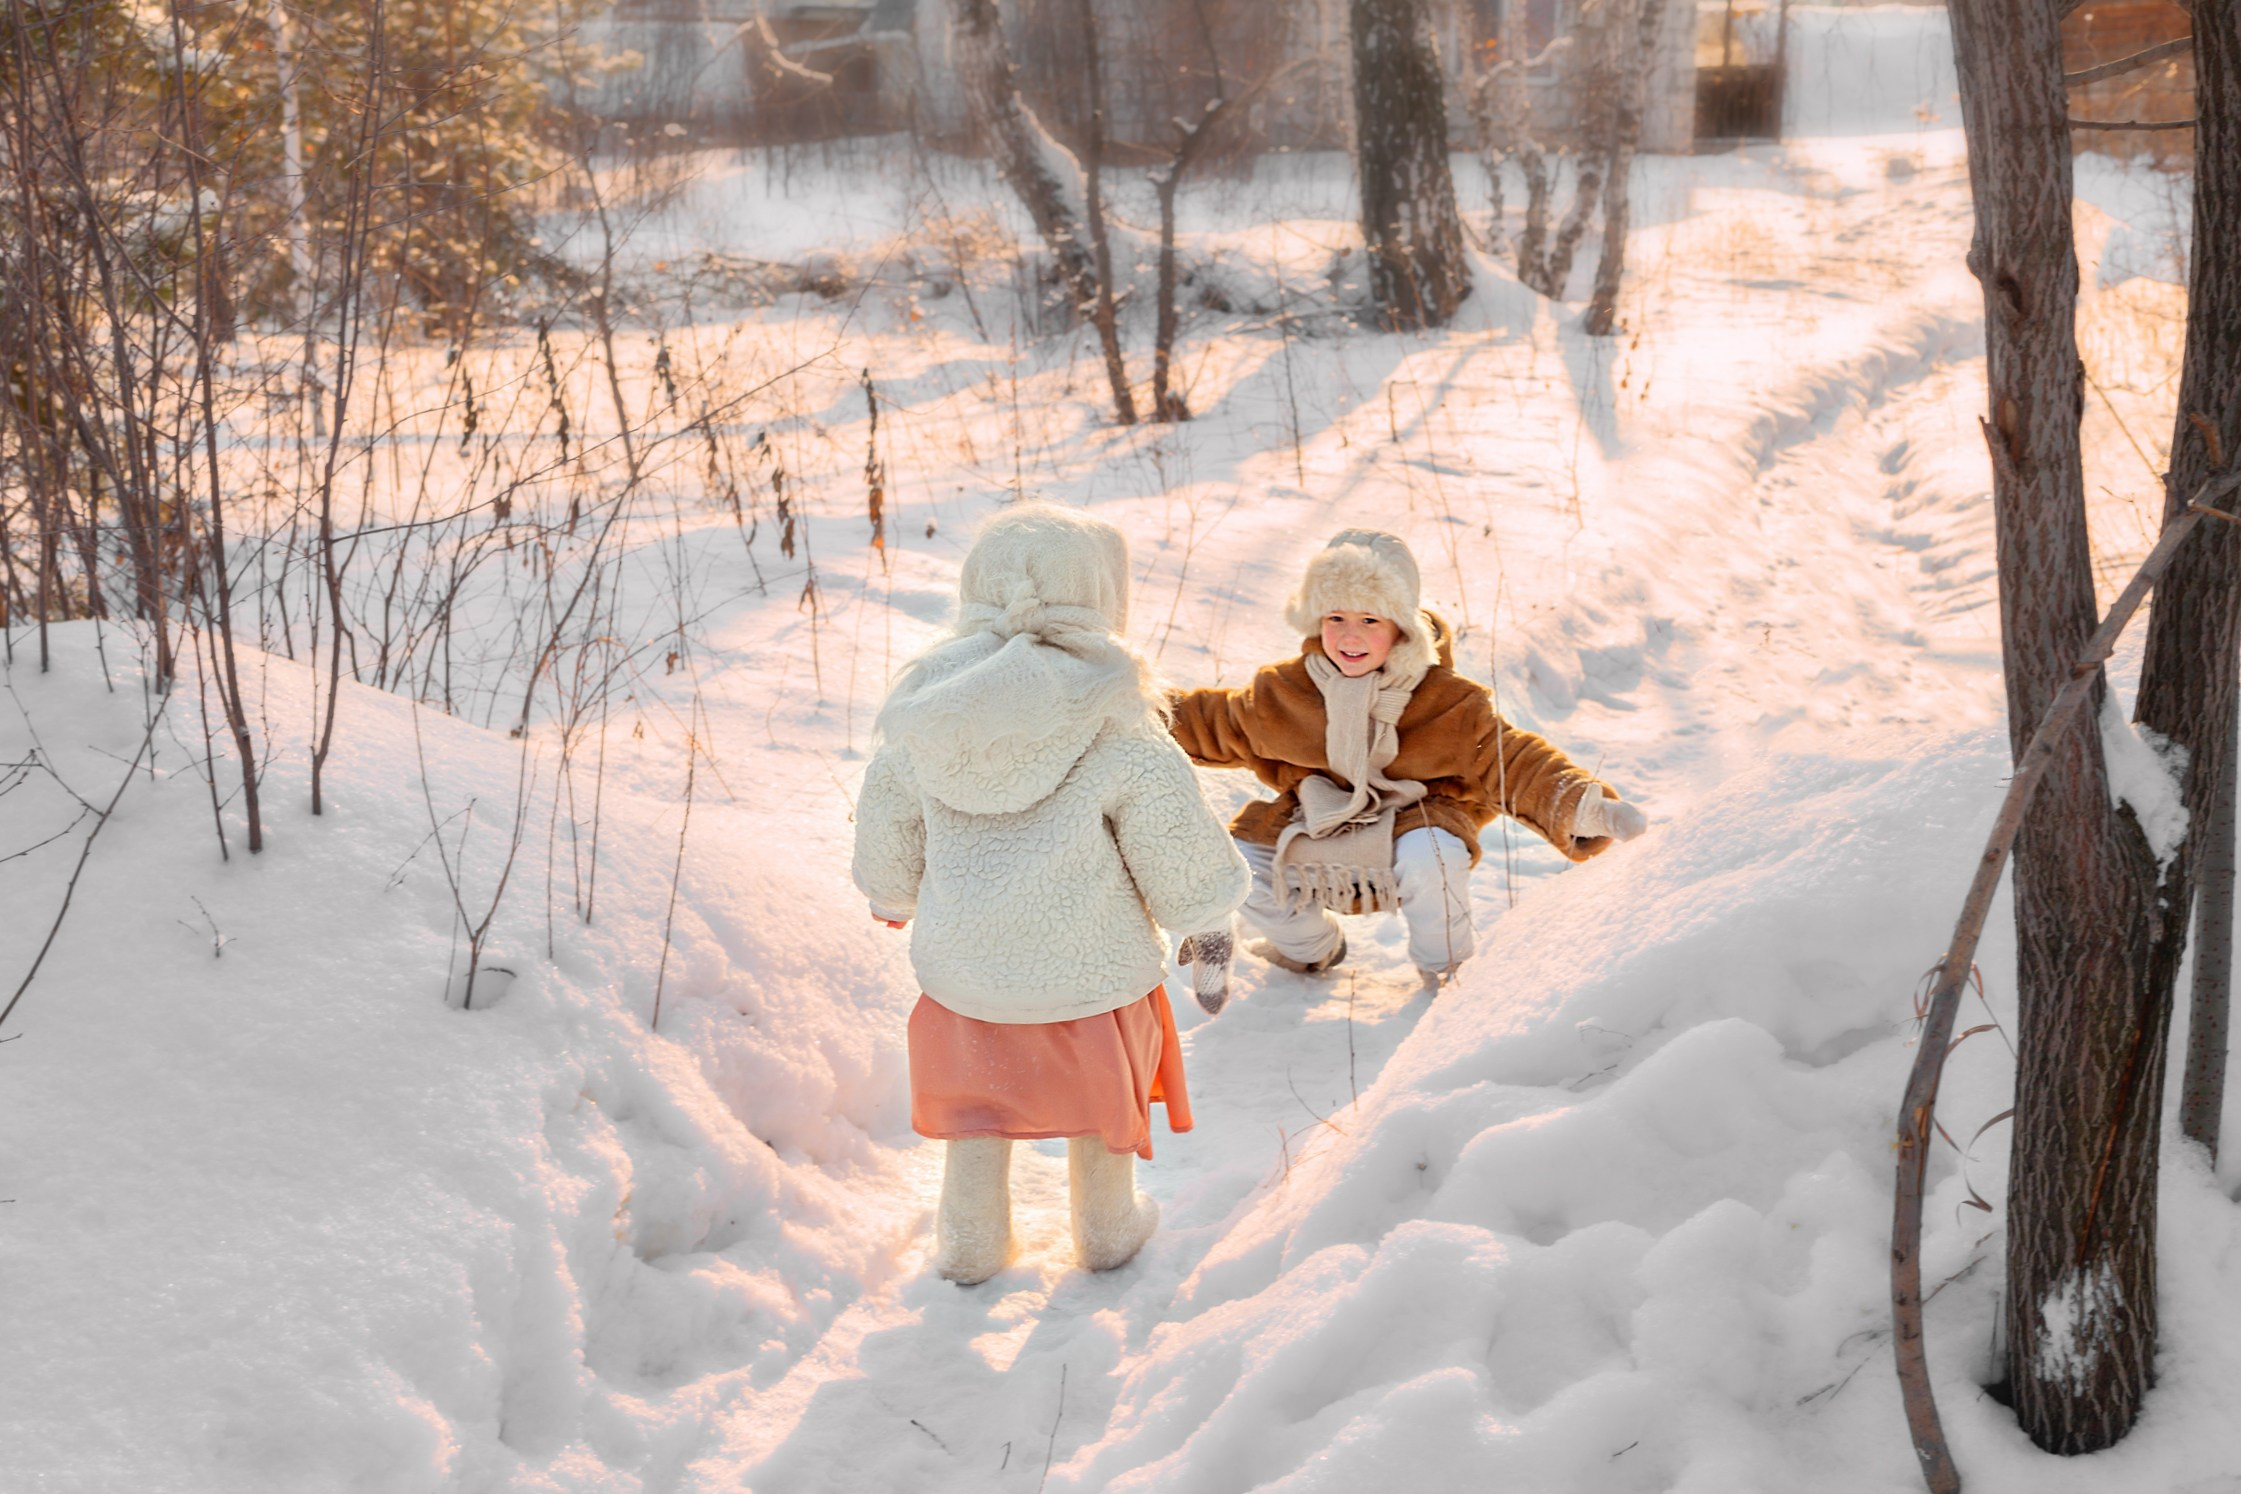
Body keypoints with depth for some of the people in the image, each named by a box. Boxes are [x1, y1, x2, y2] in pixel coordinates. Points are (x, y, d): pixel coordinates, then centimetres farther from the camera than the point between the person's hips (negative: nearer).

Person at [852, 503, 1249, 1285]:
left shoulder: (923, 715, -12)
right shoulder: (1119, 734, -23)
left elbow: (886, 837, 5)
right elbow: (1186, 882, -16)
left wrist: (895, 900, 26)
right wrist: (1213, 896, 8)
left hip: (962, 973, 2)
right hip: (1093, 972, -2)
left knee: (977, 1106, 26)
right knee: (1101, 1103, 25)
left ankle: (972, 1246, 43)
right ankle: (1108, 1231, 46)